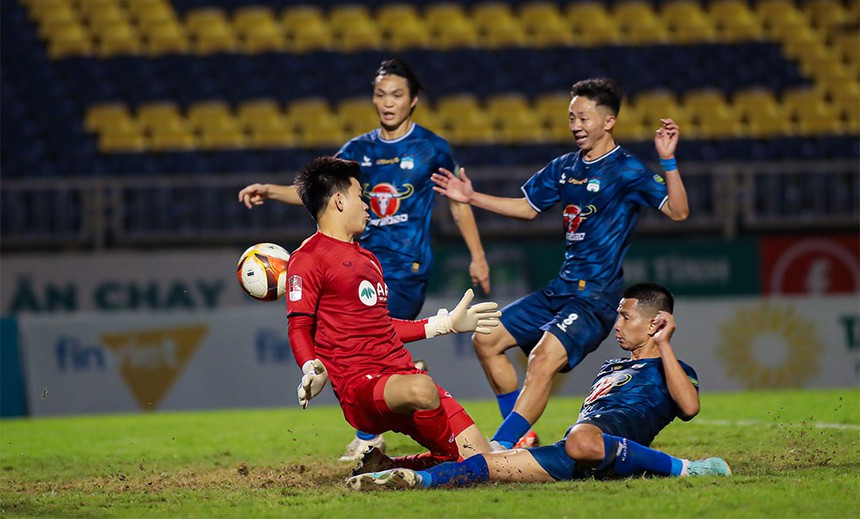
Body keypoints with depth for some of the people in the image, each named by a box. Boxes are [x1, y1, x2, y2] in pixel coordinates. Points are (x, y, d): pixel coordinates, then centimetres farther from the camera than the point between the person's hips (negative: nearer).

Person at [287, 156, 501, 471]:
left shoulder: (368, 260, 27)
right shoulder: (307, 259, 0)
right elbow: (299, 328, -6)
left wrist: (445, 324, 37)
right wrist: (312, 369, -26)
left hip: (403, 373, 8)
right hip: (359, 387, -8)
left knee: (480, 457, -4)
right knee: (421, 389, -41)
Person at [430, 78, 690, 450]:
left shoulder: (626, 171, -11)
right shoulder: (565, 167, 12)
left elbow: (677, 211, -22)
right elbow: (528, 207, 26)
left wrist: (668, 161, -34)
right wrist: (472, 198, 22)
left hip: (597, 296, -9)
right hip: (561, 289, 9)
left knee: (544, 358, -28)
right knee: (486, 340, 8)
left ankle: (500, 448, -26)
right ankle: (520, 437, 14)